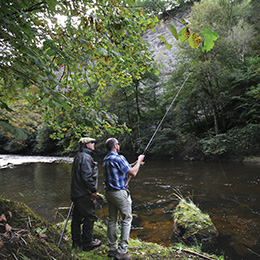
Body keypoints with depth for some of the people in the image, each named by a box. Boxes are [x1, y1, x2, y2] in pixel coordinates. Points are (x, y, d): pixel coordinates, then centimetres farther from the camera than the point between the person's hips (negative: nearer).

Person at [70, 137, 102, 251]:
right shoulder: (86, 157, -18)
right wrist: (93, 190, -16)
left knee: (77, 217, 17)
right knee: (89, 217, 2)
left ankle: (76, 241, 30)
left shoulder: (78, 156, 14)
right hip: (84, 194, -10)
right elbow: (87, 176, -25)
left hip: (76, 193, 10)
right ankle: (87, 243, 13)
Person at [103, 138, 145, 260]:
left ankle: (112, 248, 24)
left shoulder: (105, 159, 10)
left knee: (112, 219, 14)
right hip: (120, 193, -8)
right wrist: (139, 160, -2)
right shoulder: (118, 158, -18)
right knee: (126, 219, 3)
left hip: (109, 192, 8)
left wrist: (133, 164, 17)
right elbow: (133, 173, -16)